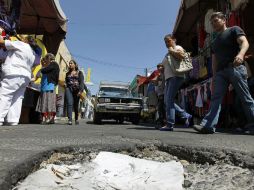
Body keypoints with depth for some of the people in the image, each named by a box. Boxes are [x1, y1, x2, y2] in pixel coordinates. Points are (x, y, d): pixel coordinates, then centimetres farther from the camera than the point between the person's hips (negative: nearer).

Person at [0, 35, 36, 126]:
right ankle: (13, 121, 0)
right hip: (26, 76, 8)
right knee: (17, 99, 4)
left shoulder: (20, 44, 3)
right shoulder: (33, 54, 27)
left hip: (14, 74, -8)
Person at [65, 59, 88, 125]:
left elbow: (82, 82, -2)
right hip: (69, 89, 2)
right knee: (69, 104, -16)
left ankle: (76, 119, 21)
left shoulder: (79, 72, 9)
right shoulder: (67, 73, 19)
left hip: (76, 90, -2)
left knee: (75, 106, 3)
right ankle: (70, 119, -22)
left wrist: (81, 90, -16)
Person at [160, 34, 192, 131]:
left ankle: (170, 124, -13)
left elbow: (182, 55, -19)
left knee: (169, 100, -15)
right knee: (167, 101, 3)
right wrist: (161, 68, 16)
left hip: (176, 77, -9)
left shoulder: (177, 48, 4)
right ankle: (186, 115, 12)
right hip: (168, 78, 9)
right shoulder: (168, 54, 28)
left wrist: (172, 51, -6)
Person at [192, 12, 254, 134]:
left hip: (235, 68, -6)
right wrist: (214, 76, 15)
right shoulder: (215, 42, 28)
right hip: (220, 72, 6)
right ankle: (208, 125, -16)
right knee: (216, 98, -8)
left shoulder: (234, 30, 9)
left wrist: (240, 54, -31)